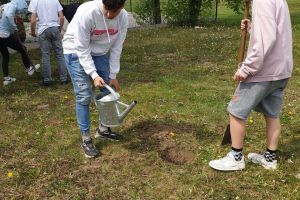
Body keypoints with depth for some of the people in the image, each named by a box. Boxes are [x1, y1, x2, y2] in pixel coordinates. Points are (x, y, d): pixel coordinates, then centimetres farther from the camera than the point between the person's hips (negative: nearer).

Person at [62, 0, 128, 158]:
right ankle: (85, 139, 3)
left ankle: (102, 129, 26)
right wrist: (94, 75, -33)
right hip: (76, 52, -5)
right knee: (84, 95, -10)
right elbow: (82, 48, -26)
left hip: (100, 53, 5)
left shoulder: (123, 17, -18)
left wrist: (113, 75, -7)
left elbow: (116, 48, -9)